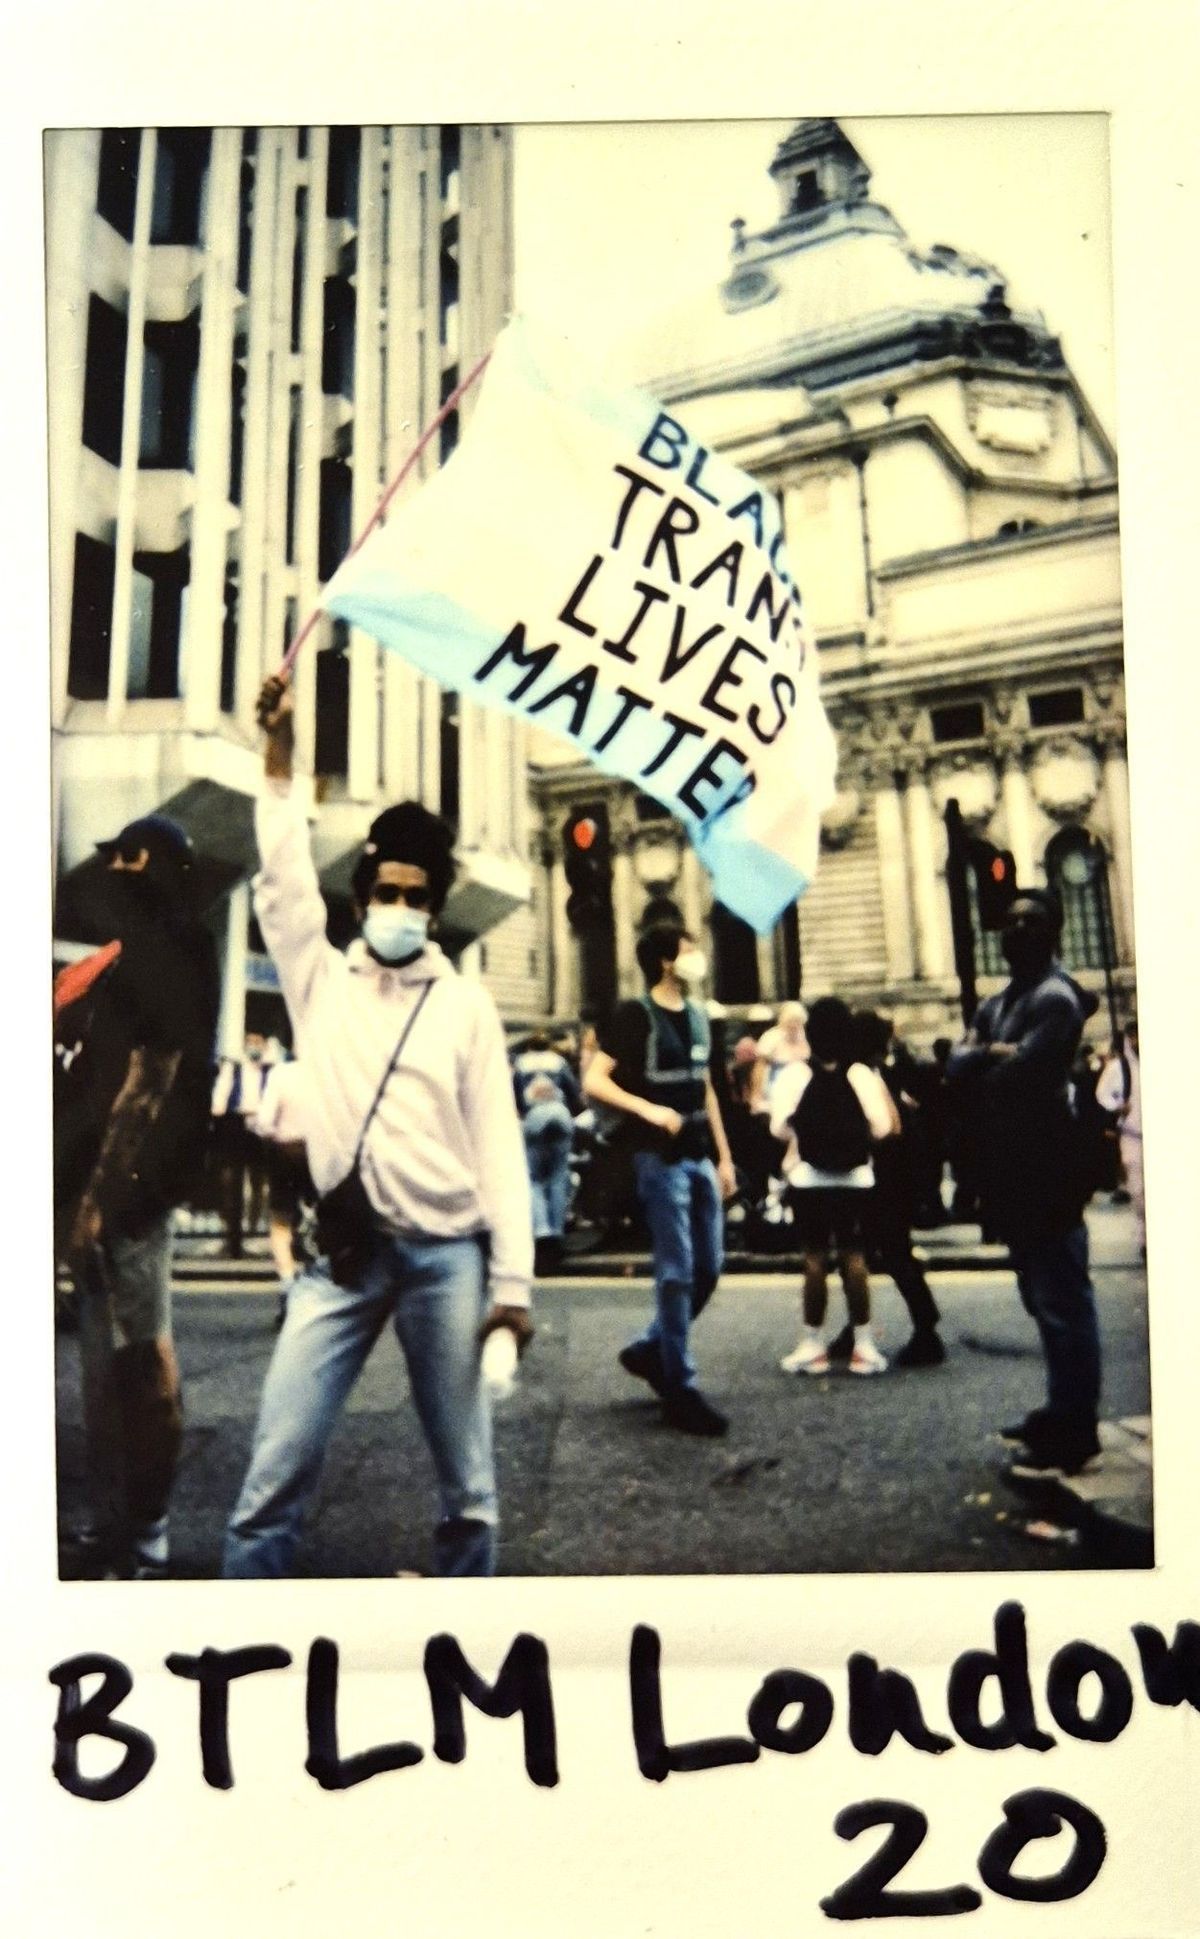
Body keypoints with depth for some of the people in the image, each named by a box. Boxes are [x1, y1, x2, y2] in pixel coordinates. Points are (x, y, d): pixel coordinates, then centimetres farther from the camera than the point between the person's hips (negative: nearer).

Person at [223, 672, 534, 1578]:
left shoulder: (466, 1003, 7)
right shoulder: (321, 980, 12)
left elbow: (498, 1144, 2)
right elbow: (283, 881, -2)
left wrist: (513, 1279, -5)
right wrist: (280, 757, -9)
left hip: (446, 1254, 0)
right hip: (342, 1254, 1)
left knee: (469, 1485, 7)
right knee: (275, 1478, -6)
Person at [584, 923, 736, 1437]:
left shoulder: (697, 1018, 15)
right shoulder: (635, 1015, -8)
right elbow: (594, 1081, -13)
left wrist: (724, 1156, 17)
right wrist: (649, 1110, -23)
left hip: (699, 1158, 8)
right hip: (660, 1158, -8)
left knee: (707, 1270, 10)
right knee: (677, 1273, -5)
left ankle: (649, 1350, 28)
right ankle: (680, 1389, 4)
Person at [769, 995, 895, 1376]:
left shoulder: (795, 1074, -7)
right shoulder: (862, 1074, -4)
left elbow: (779, 1126, -13)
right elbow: (882, 1127, -9)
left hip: (808, 1180, -1)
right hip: (856, 1179, 1)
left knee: (815, 1260, 5)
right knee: (854, 1259, 6)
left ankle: (813, 1345, 9)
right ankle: (863, 1345, 7)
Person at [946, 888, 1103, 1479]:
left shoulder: (1056, 997, -10)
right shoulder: (994, 1005, 19)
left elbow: (1019, 1074, -22)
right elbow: (956, 1066, 7)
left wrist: (978, 1078, -3)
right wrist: (990, 1053, -12)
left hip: (1046, 1169, -10)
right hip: (1011, 1170, 10)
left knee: (1063, 1303, -6)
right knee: (1043, 1300, 17)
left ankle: (1074, 1433, -1)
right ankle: (1061, 1413, 27)